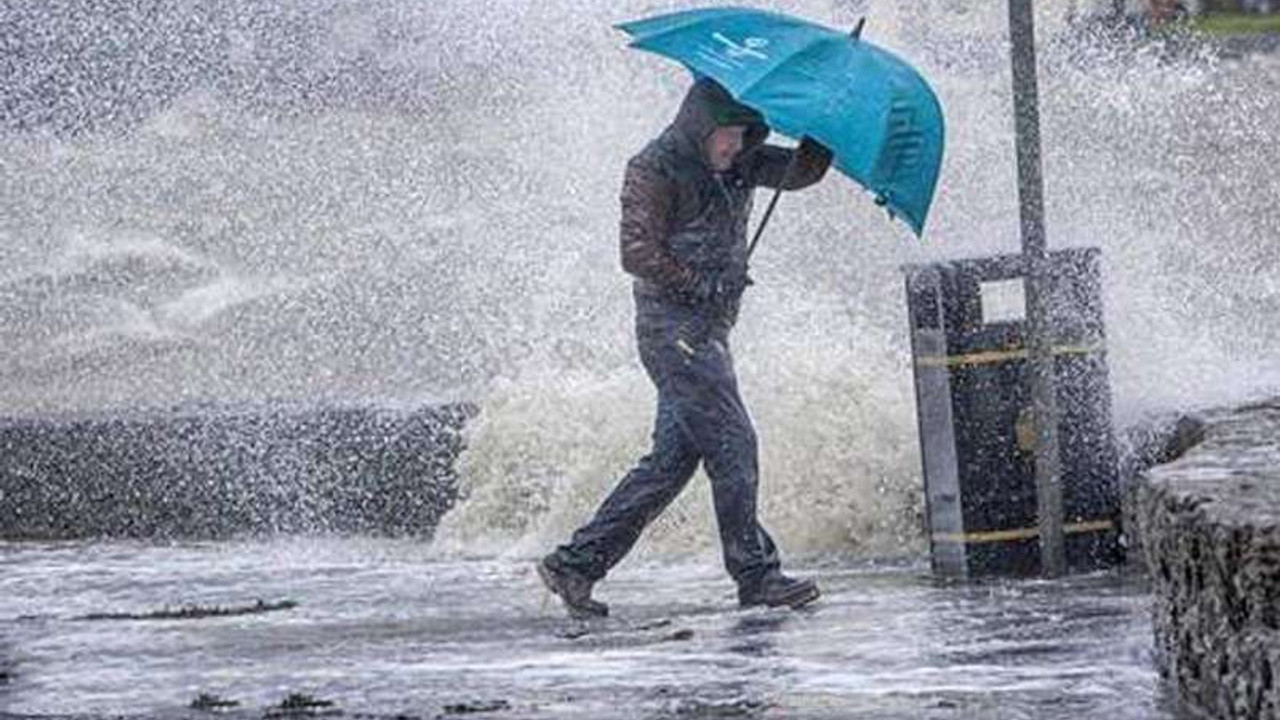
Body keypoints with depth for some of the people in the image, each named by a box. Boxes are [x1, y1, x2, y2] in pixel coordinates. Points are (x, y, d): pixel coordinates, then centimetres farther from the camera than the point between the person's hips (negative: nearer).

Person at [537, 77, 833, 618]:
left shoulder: (739, 166, 13)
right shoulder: (654, 170, -10)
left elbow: (801, 172, 8)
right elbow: (638, 254, -15)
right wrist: (706, 285, -16)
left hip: (710, 328, 9)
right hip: (673, 325, -9)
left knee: (673, 457, 6)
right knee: (731, 443, -12)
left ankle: (577, 563, 9)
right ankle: (756, 576, -9)